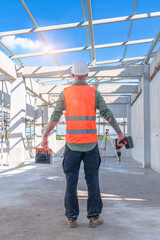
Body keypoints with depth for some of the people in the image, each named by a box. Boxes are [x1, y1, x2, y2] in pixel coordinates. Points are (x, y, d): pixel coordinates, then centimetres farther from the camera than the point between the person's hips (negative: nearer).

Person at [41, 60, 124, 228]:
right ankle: (94, 217, 9)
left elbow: (54, 117, 2)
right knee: (92, 181, 6)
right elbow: (108, 115, -2)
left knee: (71, 181, 6)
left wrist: (45, 137, 10)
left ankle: (71, 218, 9)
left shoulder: (65, 93, 3)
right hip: (91, 143, 0)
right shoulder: (94, 93, 2)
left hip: (72, 143, 0)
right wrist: (120, 135, 2)